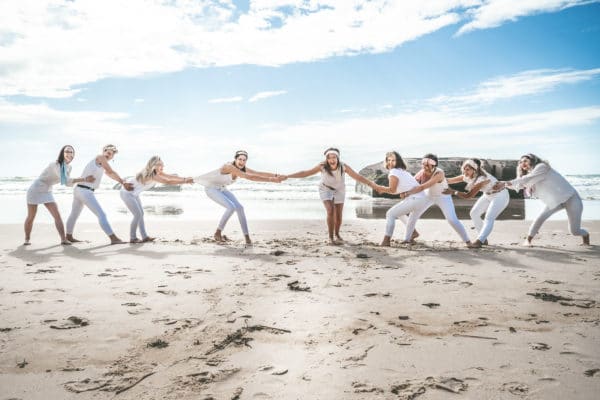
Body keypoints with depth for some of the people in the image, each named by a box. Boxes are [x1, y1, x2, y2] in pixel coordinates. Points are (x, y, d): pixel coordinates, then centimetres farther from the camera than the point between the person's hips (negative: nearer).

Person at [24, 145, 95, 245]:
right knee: (31, 217, 7)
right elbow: (66, 180, -32)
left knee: (57, 215, -12)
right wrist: (84, 179, -35)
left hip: (47, 193, 6)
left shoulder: (69, 167, -2)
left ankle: (63, 239, -15)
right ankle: (27, 239, 30)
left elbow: (68, 183, 6)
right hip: (36, 190, -6)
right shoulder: (55, 165, -27)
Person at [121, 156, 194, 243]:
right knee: (138, 214, -11)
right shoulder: (151, 175, -33)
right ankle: (133, 238, 1)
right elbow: (168, 182, -35)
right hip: (127, 192, -10)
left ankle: (144, 237, 6)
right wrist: (185, 181, -33)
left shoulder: (156, 172, -5)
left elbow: (171, 176, -5)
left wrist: (185, 179, -17)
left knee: (141, 213, 6)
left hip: (133, 193, 10)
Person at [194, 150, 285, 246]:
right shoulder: (229, 167, -35)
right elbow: (248, 177, -42)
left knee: (239, 207, -9)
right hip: (211, 189, -8)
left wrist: (276, 176, -24)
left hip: (221, 189, 8)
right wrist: (270, 180, -44)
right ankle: (218, 233, -7)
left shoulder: (242, 168, -8)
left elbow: (259, 173, -12)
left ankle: (247, 237, -5)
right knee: (231, 207, -24)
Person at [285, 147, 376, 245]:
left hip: (339, 190, 2)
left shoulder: (343, 167, -29)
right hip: (326, 189, -1)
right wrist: (287, 176, -28)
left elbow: (358, 177, -24)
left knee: (338, 215, 5)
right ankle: (331, 237, -5)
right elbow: (305, 173, -25)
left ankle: (337, 234, 34)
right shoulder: (322, 166, -30)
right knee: (330, 212, -20)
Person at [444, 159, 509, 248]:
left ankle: (479, 241, -17)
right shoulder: (467, 177, -12)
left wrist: (453, 192, -37)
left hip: (500, 196, -8)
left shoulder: (481, 179, -35)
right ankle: (483, 239, 11)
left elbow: (469, 195, -36)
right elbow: (450, 180, -7)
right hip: (488, 195, 9)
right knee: (474, 214, 3)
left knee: (489, 219, -18)